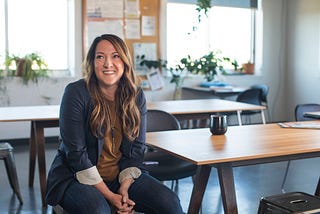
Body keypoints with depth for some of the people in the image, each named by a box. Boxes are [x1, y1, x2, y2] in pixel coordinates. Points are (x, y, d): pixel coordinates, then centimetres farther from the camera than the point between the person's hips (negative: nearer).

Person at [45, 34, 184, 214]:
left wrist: (124, 188, -13)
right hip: (77, 177, -3)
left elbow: (137, 148, 2)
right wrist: (109, 196, -18)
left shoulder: (136, 96, 0)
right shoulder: (76, 93, -13)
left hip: (122, 176, 3)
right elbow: (75, 153, -15)